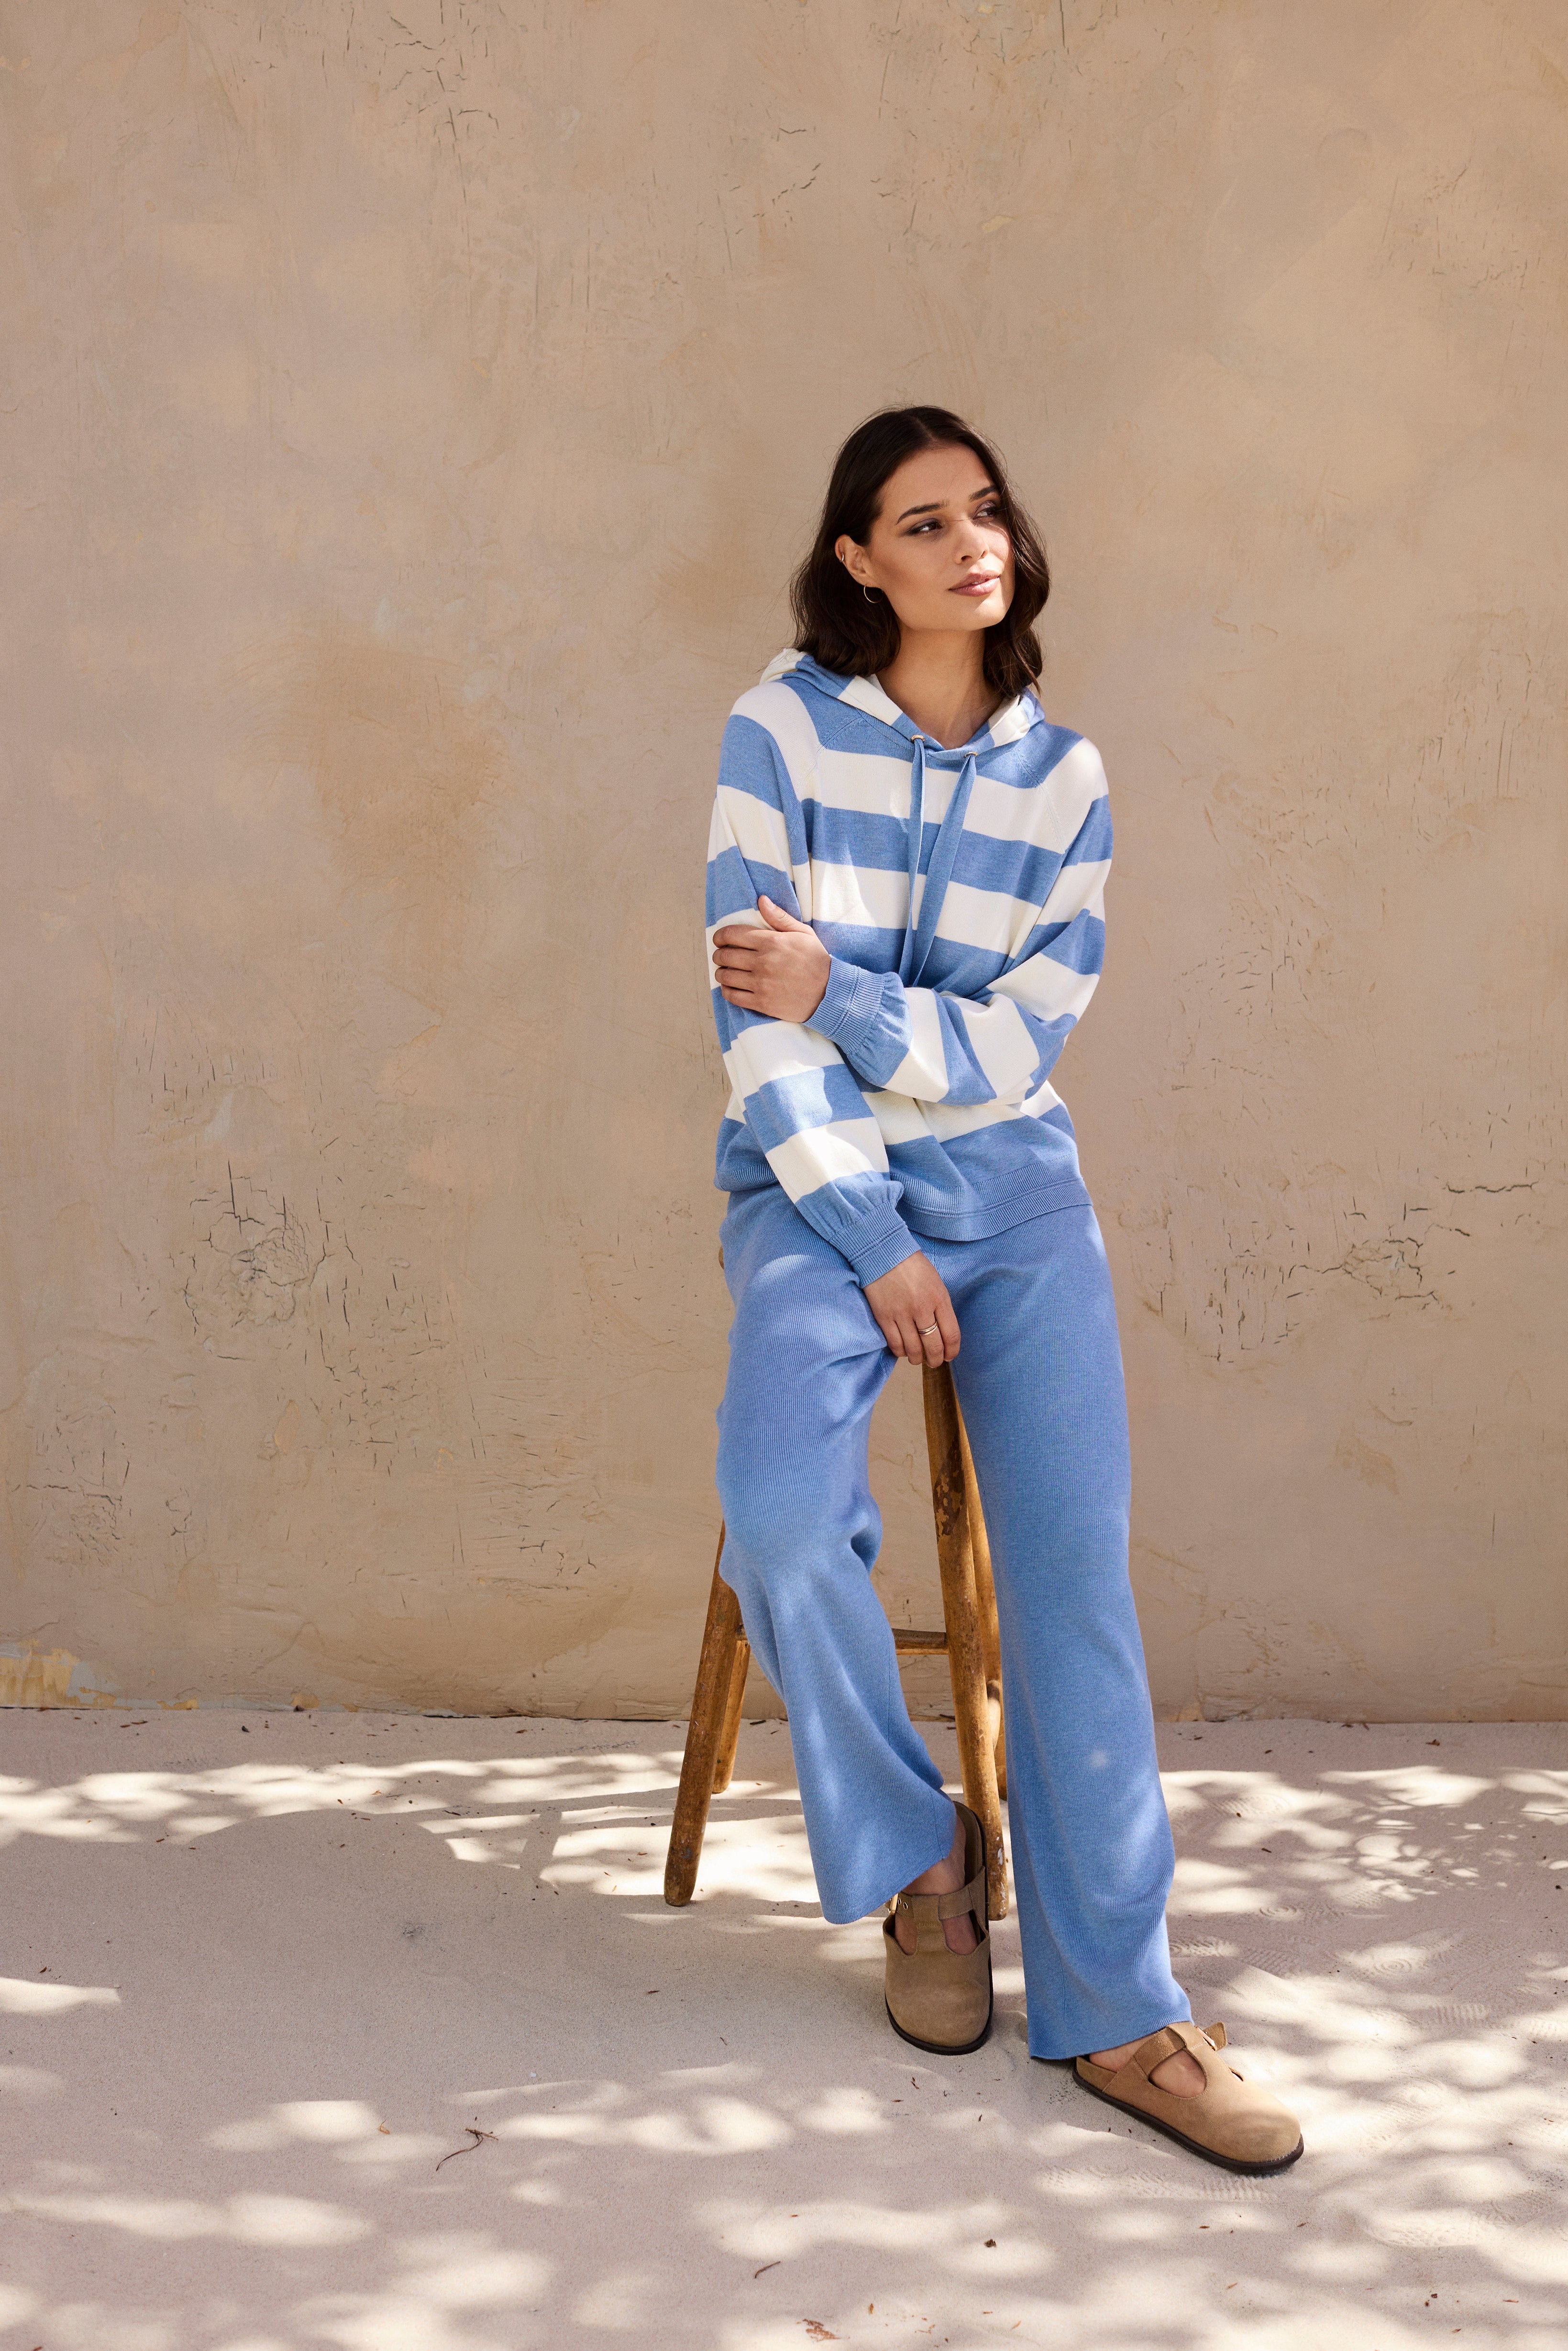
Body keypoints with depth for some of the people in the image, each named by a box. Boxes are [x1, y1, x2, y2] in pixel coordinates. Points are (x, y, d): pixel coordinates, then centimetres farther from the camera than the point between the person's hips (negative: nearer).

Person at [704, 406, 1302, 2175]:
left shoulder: (1065, 778, 6)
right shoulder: (784, 727, -2)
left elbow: (1017, 1045, -1)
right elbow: (754, 1024, -8)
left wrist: (839, 993, -15)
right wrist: (873, 1244, -12)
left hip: (1007, 1177, 2)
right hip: (815, 1182, -2)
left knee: (1073, 1565, -15)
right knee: (779, 1514, -28)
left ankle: (1113, 2009, -7)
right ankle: (913, 1855, -1)